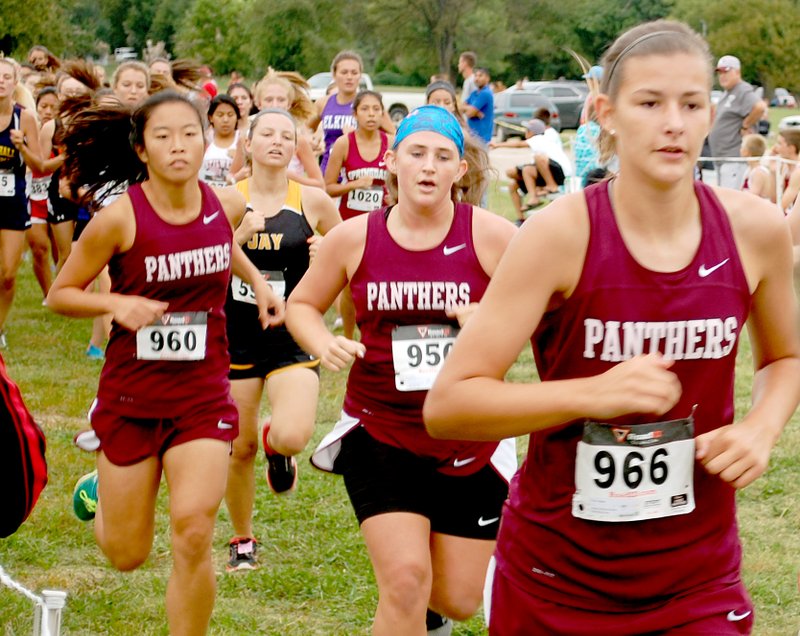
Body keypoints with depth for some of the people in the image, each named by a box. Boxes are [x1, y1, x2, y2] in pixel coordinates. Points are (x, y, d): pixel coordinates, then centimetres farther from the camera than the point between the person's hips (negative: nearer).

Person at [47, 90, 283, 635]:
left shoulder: (228, 205, -4)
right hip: (131, 396, -2)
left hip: (203, 396, 2)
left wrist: (258, 281, 7)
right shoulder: (121, 218, -16)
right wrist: (117, 304, -23)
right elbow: (60, 294, -6)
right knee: (127, 555, 10)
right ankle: (101, 491, 45)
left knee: (194, 536, -16)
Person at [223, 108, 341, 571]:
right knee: (240, 448, 9)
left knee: (292, 437, -22)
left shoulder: (313, 201, -1)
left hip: (293, 337, -1)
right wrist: (239, 234, -20)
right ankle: (243, 540, 32)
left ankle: (277, 444, 17)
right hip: (237, 336, 1)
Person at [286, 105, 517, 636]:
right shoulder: (354, 238, -2)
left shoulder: (491, 237, -8)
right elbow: (302, 304, 12)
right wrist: (324, 345, -9)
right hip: (380, 437, 0)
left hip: (469, 442, 0)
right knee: (405, 582, -17)